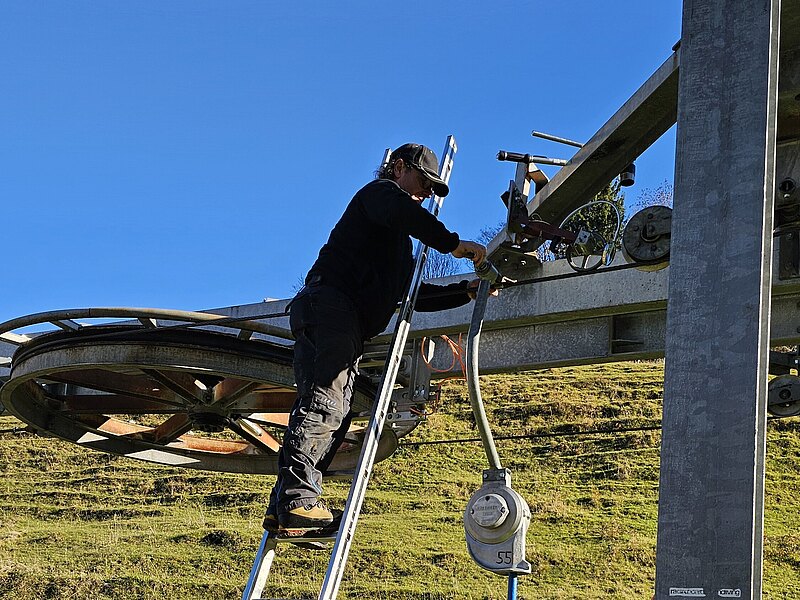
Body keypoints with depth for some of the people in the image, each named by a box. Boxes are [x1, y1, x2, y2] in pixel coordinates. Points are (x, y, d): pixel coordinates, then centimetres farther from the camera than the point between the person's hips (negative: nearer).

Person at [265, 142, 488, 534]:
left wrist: (468, 292, 28)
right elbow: (404, 212, -17)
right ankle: (298, 501, -33)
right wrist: (454, 245, -18)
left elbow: (414, 295, 35)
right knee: (323, 402, -22)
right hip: (330, 306, -10)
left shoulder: (399, 242, 38)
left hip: (346, 324, 10)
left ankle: (284, 508, -4)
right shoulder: (380, 191, 9)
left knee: (333, 414, 2)